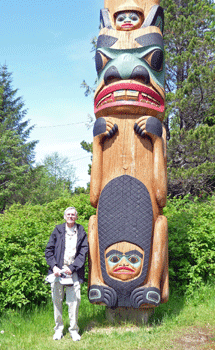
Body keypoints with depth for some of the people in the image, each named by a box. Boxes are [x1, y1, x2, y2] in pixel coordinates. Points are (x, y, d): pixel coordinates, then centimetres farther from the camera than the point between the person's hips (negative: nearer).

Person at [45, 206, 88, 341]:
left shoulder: (81, 232, 8)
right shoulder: (57, 230, 8)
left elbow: (83, 253, 2)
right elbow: (49, 250, 6)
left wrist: (72, 268, -8)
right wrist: (54, 266, -7)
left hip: (73, 272, 0)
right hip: (57, 271, 1)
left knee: (74, 301, -3)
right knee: (57, 300, 4)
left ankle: (74, 330, 12)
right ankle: (59, 329, 20)